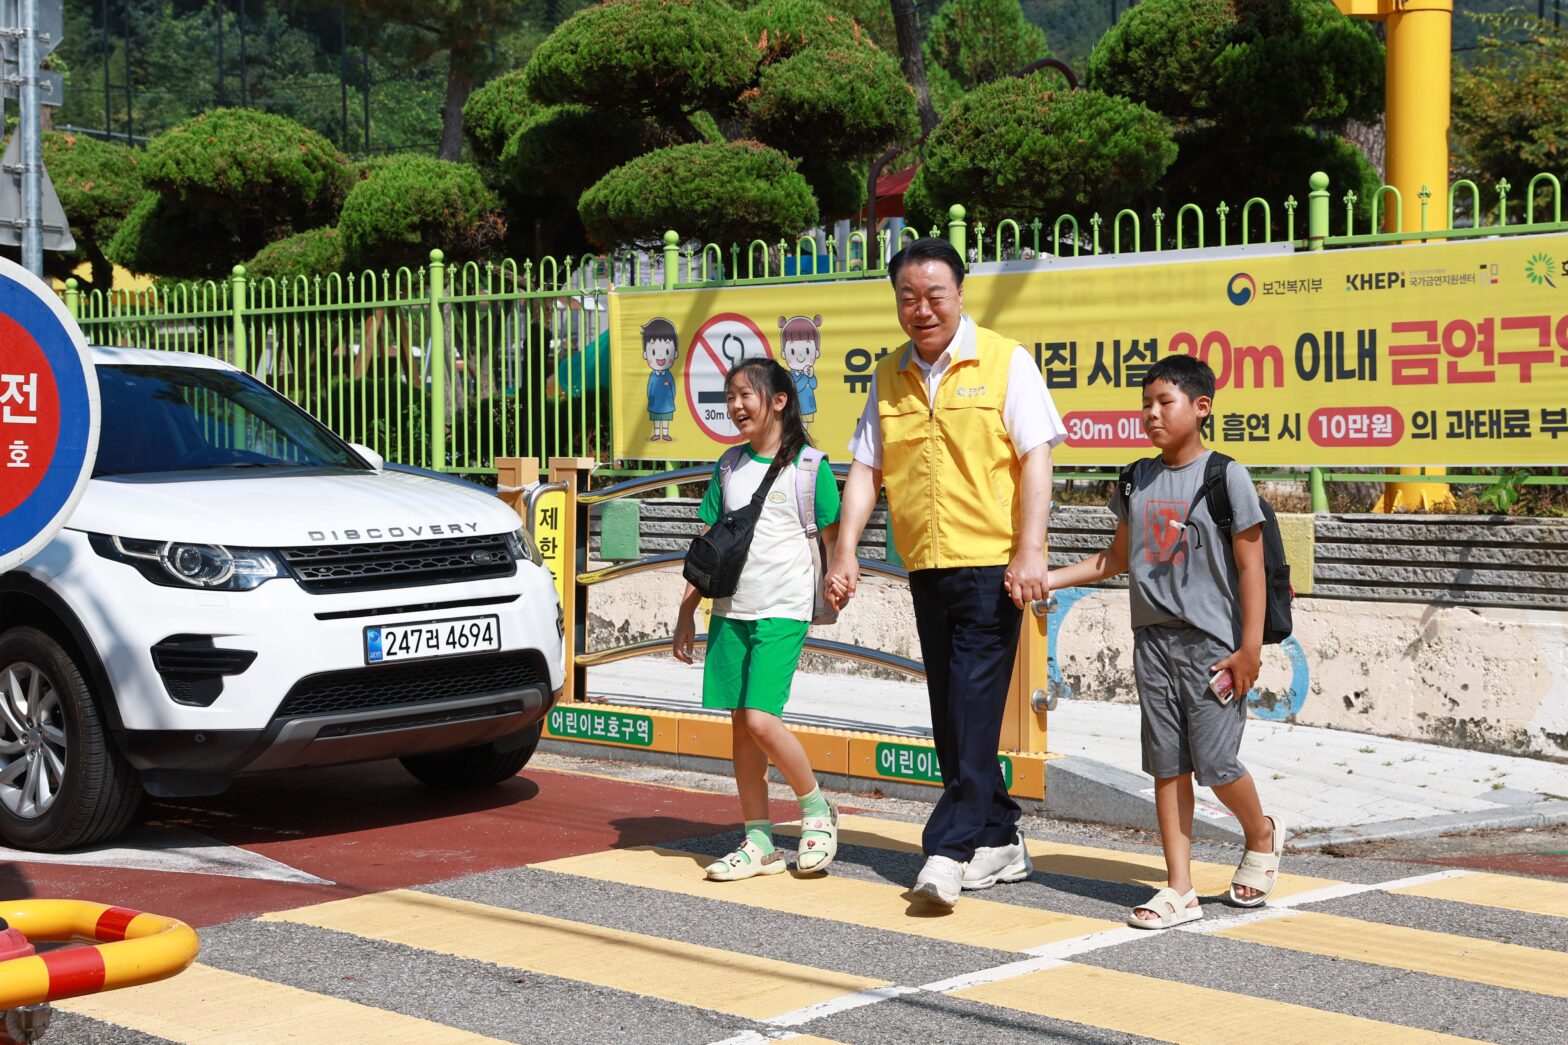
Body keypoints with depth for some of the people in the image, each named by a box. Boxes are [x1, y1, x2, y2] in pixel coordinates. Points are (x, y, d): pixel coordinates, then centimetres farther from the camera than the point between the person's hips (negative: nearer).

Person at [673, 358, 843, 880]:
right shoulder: (729, 466, 12)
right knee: (741, 725, 5)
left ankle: (817, 810, 8)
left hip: (783, 610, -5)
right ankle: (759, 842, 13)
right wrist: (686, 612, 14)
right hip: (730, 609, 6)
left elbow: (835, 539, 1)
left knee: (760, 720, -15)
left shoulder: (808, 466, -3)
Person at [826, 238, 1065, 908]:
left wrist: (1030, 551, -16)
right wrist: (844, 553, 0)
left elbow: (1035, 457, -8)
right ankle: (999, 841, 19)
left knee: (973, 704, -11)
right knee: (951, 713, 9)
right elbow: (866, 468, 11)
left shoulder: (1005, 361, -3)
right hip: (926, 567, 6)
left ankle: (951, 847, -10)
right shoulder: (889, 376, 11)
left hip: (992, 564, -6)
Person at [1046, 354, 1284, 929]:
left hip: (1212, 643, -5)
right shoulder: (1138, 480, 10)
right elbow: (1117, 557, 19)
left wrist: (1250, 649, -11)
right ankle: (1179, 888, 10)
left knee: (1214, 761, -6)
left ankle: (1261, 834, 25)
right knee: (1166, 765, 5)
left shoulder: (1226, 477, -6)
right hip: (1154, 638, 5)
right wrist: (1046, 579, 11)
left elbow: (1250, 566, -7)